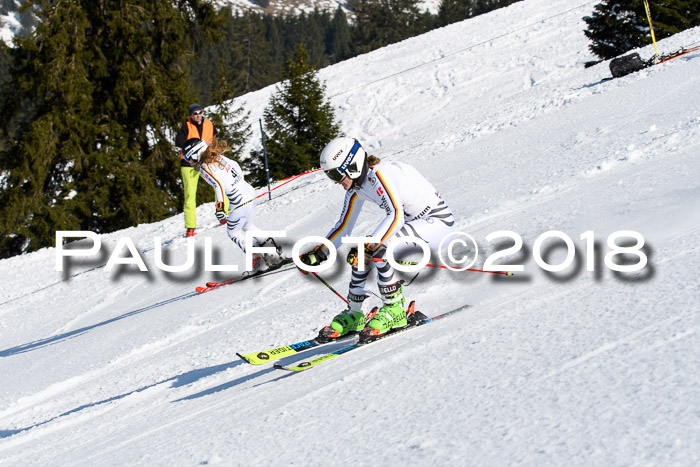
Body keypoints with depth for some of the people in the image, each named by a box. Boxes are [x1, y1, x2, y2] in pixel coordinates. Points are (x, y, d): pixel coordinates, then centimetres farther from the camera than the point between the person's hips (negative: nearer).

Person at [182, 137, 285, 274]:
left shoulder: (204, 167, -14)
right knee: (248, 227, 25)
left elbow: (219, 184, -26)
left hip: (238, 201, -8)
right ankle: (275, 253, 18)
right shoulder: (218, 157, 10)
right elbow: (235, 166, 22)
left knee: (233, 233, 11)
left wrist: (220, 207, -31)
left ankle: (258, 262, 4)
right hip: (249, 191, 8)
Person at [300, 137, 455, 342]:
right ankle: (353, 315, 11)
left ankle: (394, 310, -14)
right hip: (414, 222, 9)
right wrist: (319, 253, 3)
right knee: (362, 255, -1)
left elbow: (395, 216, -37)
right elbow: (344, 226, 12)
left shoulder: (379, 175, -25)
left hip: (439, 221, -9)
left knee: (378, 250, -26)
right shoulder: (356, 186, 2)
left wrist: (369, 245, -43)